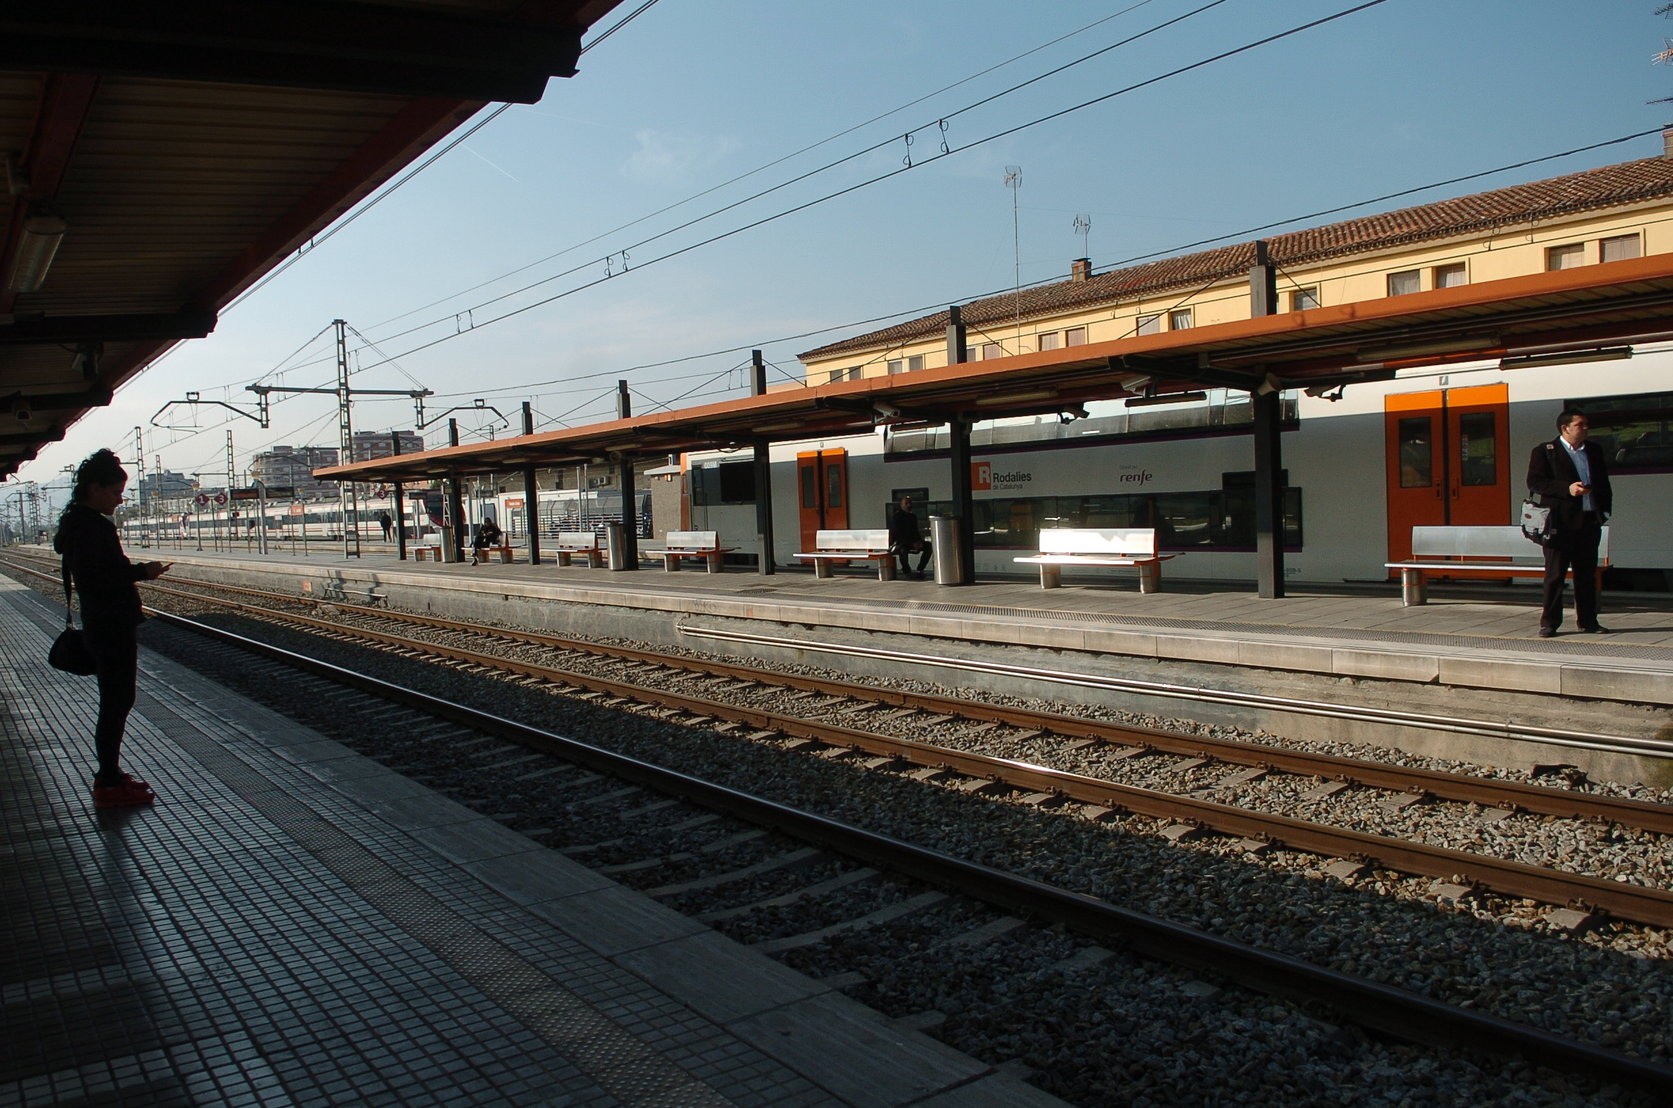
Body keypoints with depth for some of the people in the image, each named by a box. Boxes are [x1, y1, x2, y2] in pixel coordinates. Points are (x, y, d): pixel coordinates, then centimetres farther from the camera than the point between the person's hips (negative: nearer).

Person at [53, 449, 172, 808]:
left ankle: (109, 775, 26)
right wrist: (141, 571, -18)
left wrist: (136, 571, 10)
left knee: (116, 700, 17)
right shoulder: (90, 526, -17)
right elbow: (94, 578, -25)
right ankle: (110, 784, 3)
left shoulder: (79, 522, 15)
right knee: (116, 701, -4)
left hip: (106, 626, 11)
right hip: (111, 627, -11)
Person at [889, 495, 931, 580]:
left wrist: (918, 541, -6)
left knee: (928, 546, -9)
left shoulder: (913, 516, 11)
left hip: (911, 543, 7)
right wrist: (912, 543, -24)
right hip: (897, 544, -7)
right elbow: (897, 535, -19)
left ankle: (919, 570, -7)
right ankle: (906, 572, -18)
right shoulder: (895, 517, -12)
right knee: (903, 549, -41)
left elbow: (915, 531, 17)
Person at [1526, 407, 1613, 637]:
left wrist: (1604, 510, 8)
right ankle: (1549, 623, 4)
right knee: (1555, 575, -1)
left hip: (1589, 522, 5)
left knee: (1587, 574, 10)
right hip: (1560, 522, -5)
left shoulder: (1594, 451, 16)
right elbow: (1534, 482, -11)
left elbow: (1603, 482, 20)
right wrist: (1567, 488, -19)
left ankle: (1588, 621, 17)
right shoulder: (1544, 451, -2)